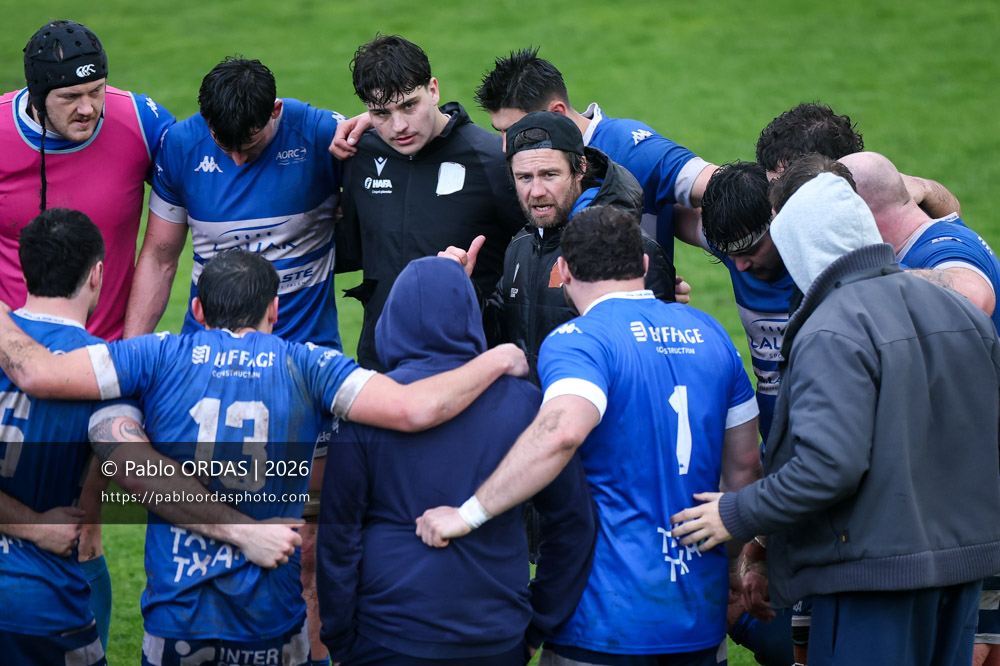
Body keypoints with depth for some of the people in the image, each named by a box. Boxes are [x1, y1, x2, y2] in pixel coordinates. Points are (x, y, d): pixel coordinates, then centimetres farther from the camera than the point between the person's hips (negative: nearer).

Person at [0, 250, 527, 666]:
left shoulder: (161, 358, -2)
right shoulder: (307, 366, -3)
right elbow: (412, 409, -15)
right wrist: (498, 360, -1)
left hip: (175, 616, 0)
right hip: (271, 619, 0)